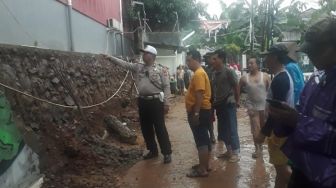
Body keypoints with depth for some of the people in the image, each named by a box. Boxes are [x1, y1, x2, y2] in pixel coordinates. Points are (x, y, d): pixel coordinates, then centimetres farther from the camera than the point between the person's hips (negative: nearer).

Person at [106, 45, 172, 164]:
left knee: (160, 128, -2)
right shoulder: (138, 67, 11)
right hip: (143, 101, 6)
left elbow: (166, 87, -6)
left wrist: (166, 103, -11)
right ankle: (153, 151, 28)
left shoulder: (160, 70, -3)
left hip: (156, 101, -6)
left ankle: (167, 153, 10)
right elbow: (124, 64, 12)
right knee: (146, 128, 13)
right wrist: (110, 58, 6)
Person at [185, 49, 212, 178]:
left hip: (200, 112, -11)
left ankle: (202, 169, 5)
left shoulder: (198, 74, -17)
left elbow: (199, 95, -25)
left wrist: (195, 113, -25)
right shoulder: (199, 72, 16)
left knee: (201, 140, -4)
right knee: (204, 139, 16)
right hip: (201, 111, 11)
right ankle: (205, 165, 27)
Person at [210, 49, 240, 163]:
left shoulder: (229, 71, -12)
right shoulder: (214, 73, 7)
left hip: (229, 104, -7)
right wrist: (214, 103, 9)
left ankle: (235, 153, 14)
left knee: (231, 129, 1)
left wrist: (237, 101, -3)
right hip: (219, 105, 7)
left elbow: (236, 86, -8)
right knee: (222, 130, 14)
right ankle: (229, 151, 28)